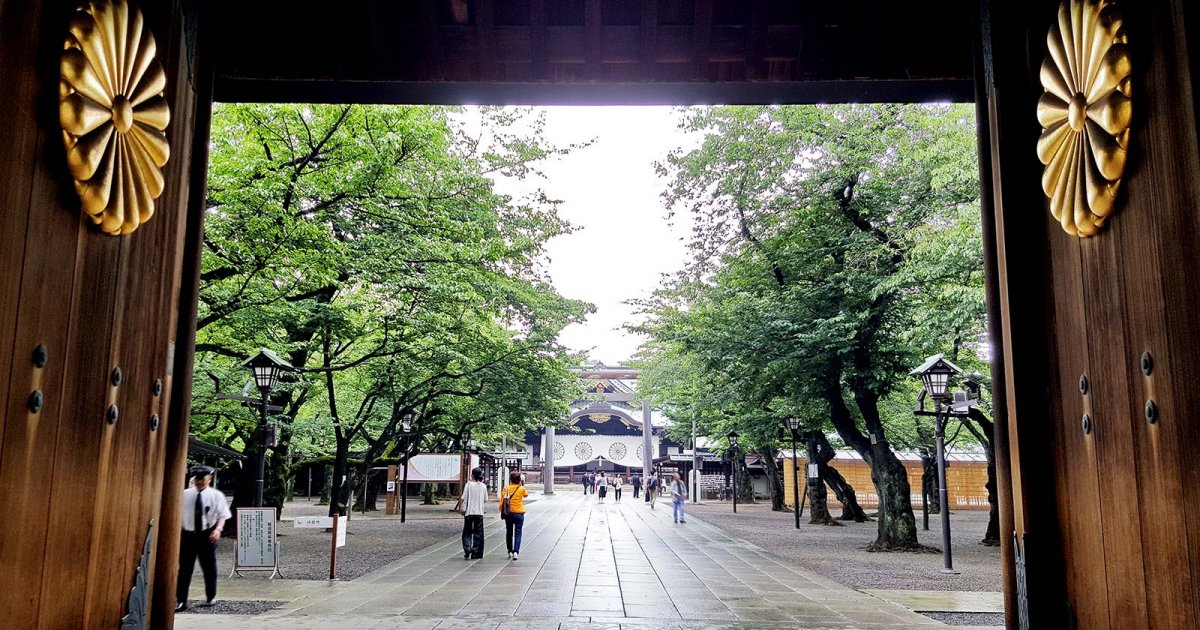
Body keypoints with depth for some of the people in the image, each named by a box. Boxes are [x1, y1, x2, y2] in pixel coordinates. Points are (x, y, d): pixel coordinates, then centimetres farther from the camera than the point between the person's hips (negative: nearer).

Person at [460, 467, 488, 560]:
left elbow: (464, 498, -8)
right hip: (479, 512, 2)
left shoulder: (469, 484, -7)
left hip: (469, 512, -2)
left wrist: (463, 510, 1)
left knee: (467, 533, 10)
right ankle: (476, 554, 8)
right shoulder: (483, 486, 0)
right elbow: (485, 500, 6)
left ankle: (467, 550, -8)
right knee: (478, 534, 8)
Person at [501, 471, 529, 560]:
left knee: (509, 533, 15)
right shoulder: (521, 488, -6)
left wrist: (501, 511, 7)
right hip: (519, 513, -2)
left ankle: (510, 551, 21)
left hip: (508, 513, 2)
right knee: (518, 533, 2)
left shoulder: (506, 488, -4)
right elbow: (526, 495, 16)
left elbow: (502, 501, -3)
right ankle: (516, 551, -13)